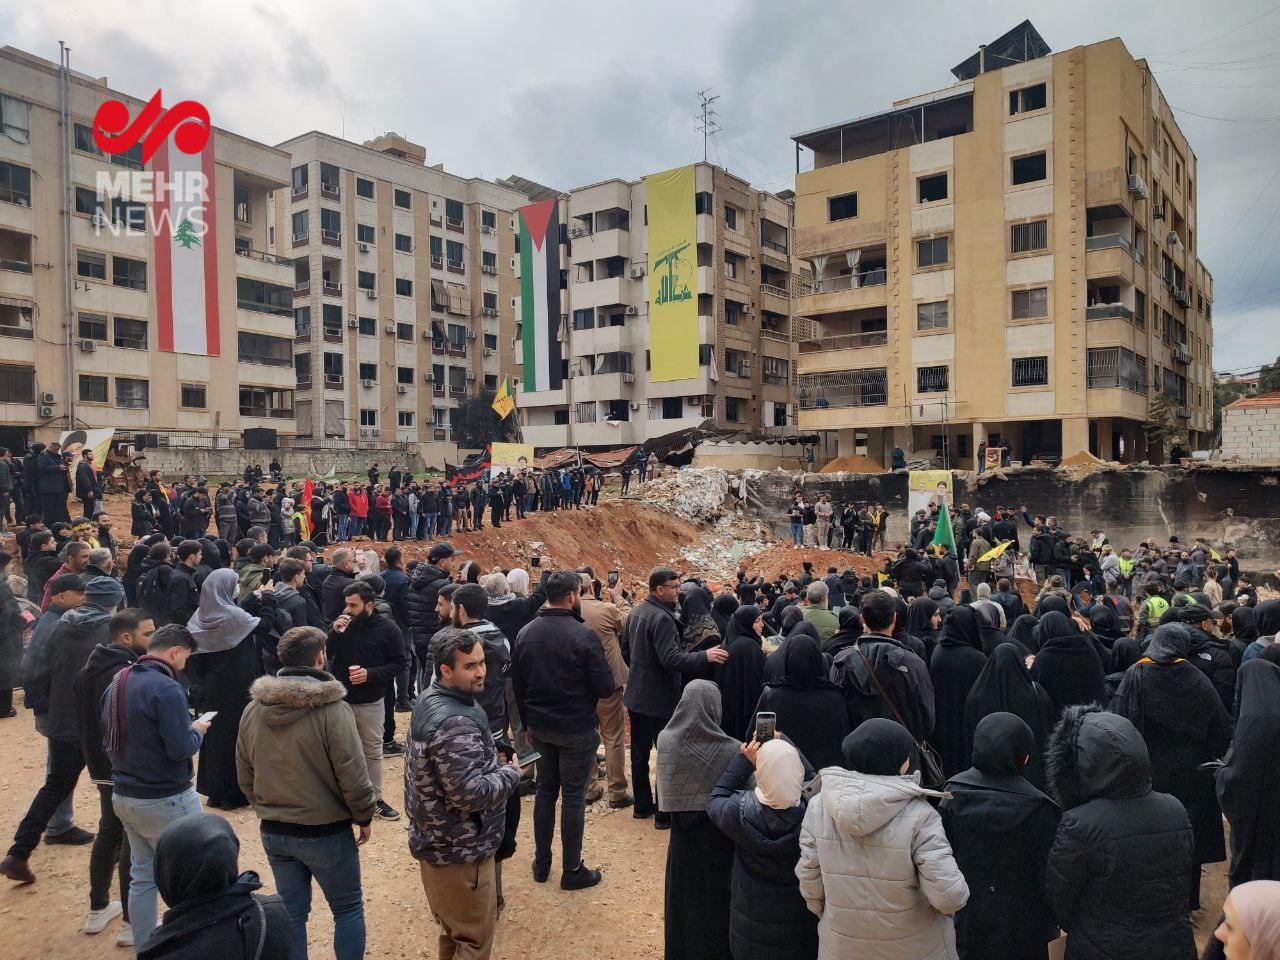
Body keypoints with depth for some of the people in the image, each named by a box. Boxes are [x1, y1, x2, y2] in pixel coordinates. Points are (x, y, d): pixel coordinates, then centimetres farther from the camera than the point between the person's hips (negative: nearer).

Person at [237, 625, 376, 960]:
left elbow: (245, 776, 8)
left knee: (292, 912, 17)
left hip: (273, 832, 6)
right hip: (326, 832, -5)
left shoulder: (253, 709, -2)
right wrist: (365, 817, -3)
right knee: (348, 908, 12)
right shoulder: (332, 709, -21)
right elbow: (353, 775, -19)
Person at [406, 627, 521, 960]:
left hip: (436, 840, 10)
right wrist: (511, 772, -15)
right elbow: (471, 794, -32)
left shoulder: (428, 700, 3)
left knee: (452, 931, 26)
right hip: (459, 851, -10)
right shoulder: (456, 723, -30)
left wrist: (493, 759, 5)